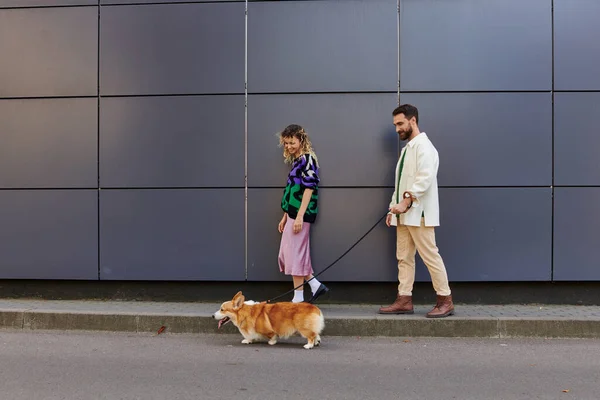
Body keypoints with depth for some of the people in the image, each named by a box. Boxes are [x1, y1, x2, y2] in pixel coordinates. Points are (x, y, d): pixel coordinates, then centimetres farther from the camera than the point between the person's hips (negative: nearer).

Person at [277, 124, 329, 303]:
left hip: (300, 214, -9)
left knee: (294, 254, -5)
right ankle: (315, 285, 17)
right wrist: (285, 217, 20)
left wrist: (300, 216, -21)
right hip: (293, 214, 9)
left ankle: (298, 299, 4)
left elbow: (309, 188, -16)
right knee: (287, 254, 11)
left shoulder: (307, 159, -9)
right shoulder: (297, 160, 18)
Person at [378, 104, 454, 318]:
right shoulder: (407, 148, 20)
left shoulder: (424, 146, -9)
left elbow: (424, 179, -21)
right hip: (405, 214, 10)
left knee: (430, 256, -5)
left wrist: (406, 202, -26)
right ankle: (404, 300, 13)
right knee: (404, 257, 8)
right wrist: (394, 208, 15)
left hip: (419, 213, -9)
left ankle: (445, 301, 4)